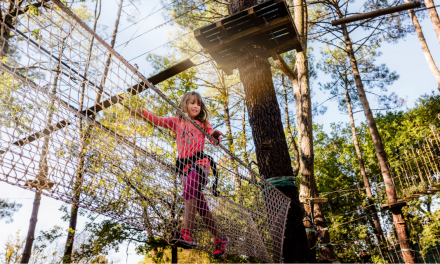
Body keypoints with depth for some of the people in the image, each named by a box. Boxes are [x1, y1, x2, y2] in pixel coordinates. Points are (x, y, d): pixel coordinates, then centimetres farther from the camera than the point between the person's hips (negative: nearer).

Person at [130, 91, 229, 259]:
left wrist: (216, 135, -13)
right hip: (184, 165, 2)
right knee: (200, 206, 2)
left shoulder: (203, 123, 15)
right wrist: (141, 112, -13)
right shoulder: (176, 122, 16)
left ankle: (186, 233, -40)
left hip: (199, 162, -2)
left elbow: (215, 141, 10)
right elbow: (158, 120, 3)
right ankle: (220, 239, 15)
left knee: (189, 190, -33)